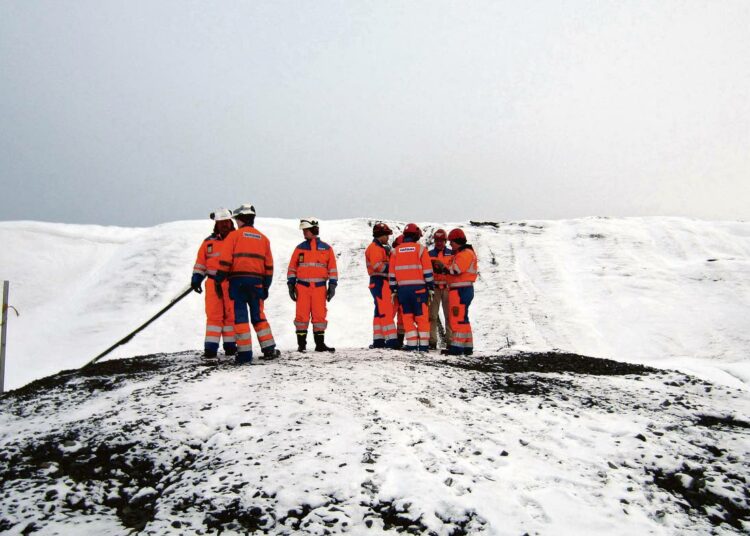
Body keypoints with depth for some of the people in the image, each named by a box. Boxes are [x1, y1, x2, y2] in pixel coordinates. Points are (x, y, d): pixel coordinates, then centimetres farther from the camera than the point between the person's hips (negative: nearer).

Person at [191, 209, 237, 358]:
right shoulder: (208, 242, 8)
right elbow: (200, 263, 10)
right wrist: (196, 279, 0)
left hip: (232, 283, 0)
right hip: (214, 283, 1)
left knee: (231, 315, 5)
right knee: (214, 315, -2)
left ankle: (230, 345, 14)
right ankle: (211, 347, -1)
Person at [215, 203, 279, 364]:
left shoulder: (234, 235, 2)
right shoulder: (263, 238, 15)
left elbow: (225, 261, -6)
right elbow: (269, 266, 14)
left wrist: (219, 279, 0)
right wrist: (266, 286, 18)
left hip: (238, 280, -4)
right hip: (256, 281, 4)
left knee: (240, 316, -1)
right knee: (258, 316, 14)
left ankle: (245, 354, -3)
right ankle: (269, 349, 12)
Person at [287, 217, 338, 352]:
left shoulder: (326, 249, 7)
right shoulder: (300, 248, 9)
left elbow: (332, 269, 8)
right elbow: (292, 268, 10)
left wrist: (332, 286, 2)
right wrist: (291, 285, 3)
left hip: (319, 288, 0)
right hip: (302, 287, 0)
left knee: (319, 315, 2)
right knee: (302, 315, -3)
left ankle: (320, 344, 9)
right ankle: (301, 344, 4)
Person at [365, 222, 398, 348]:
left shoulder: (380, 248, 25)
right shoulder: (375, 247, -8)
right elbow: (377, 265, -20)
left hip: (382, 282, 11)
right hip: (379, 282, -11)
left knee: (380, 312, 11)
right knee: (386, 311, -13)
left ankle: (378, 341, 15)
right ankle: (391, 340, -15)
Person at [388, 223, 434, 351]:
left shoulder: (396, 251, 9)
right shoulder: (420, 249, 0)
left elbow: (392, 273, 9)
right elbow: (427, 271, -2)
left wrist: (393, 290, 13)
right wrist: (431, 288, 4)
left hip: (402, 288, 3)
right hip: (418, 288, -3)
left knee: (408, 317, 8)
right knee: (422, 317, 2)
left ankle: (412, 344, 4)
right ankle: (423, 344, 1)